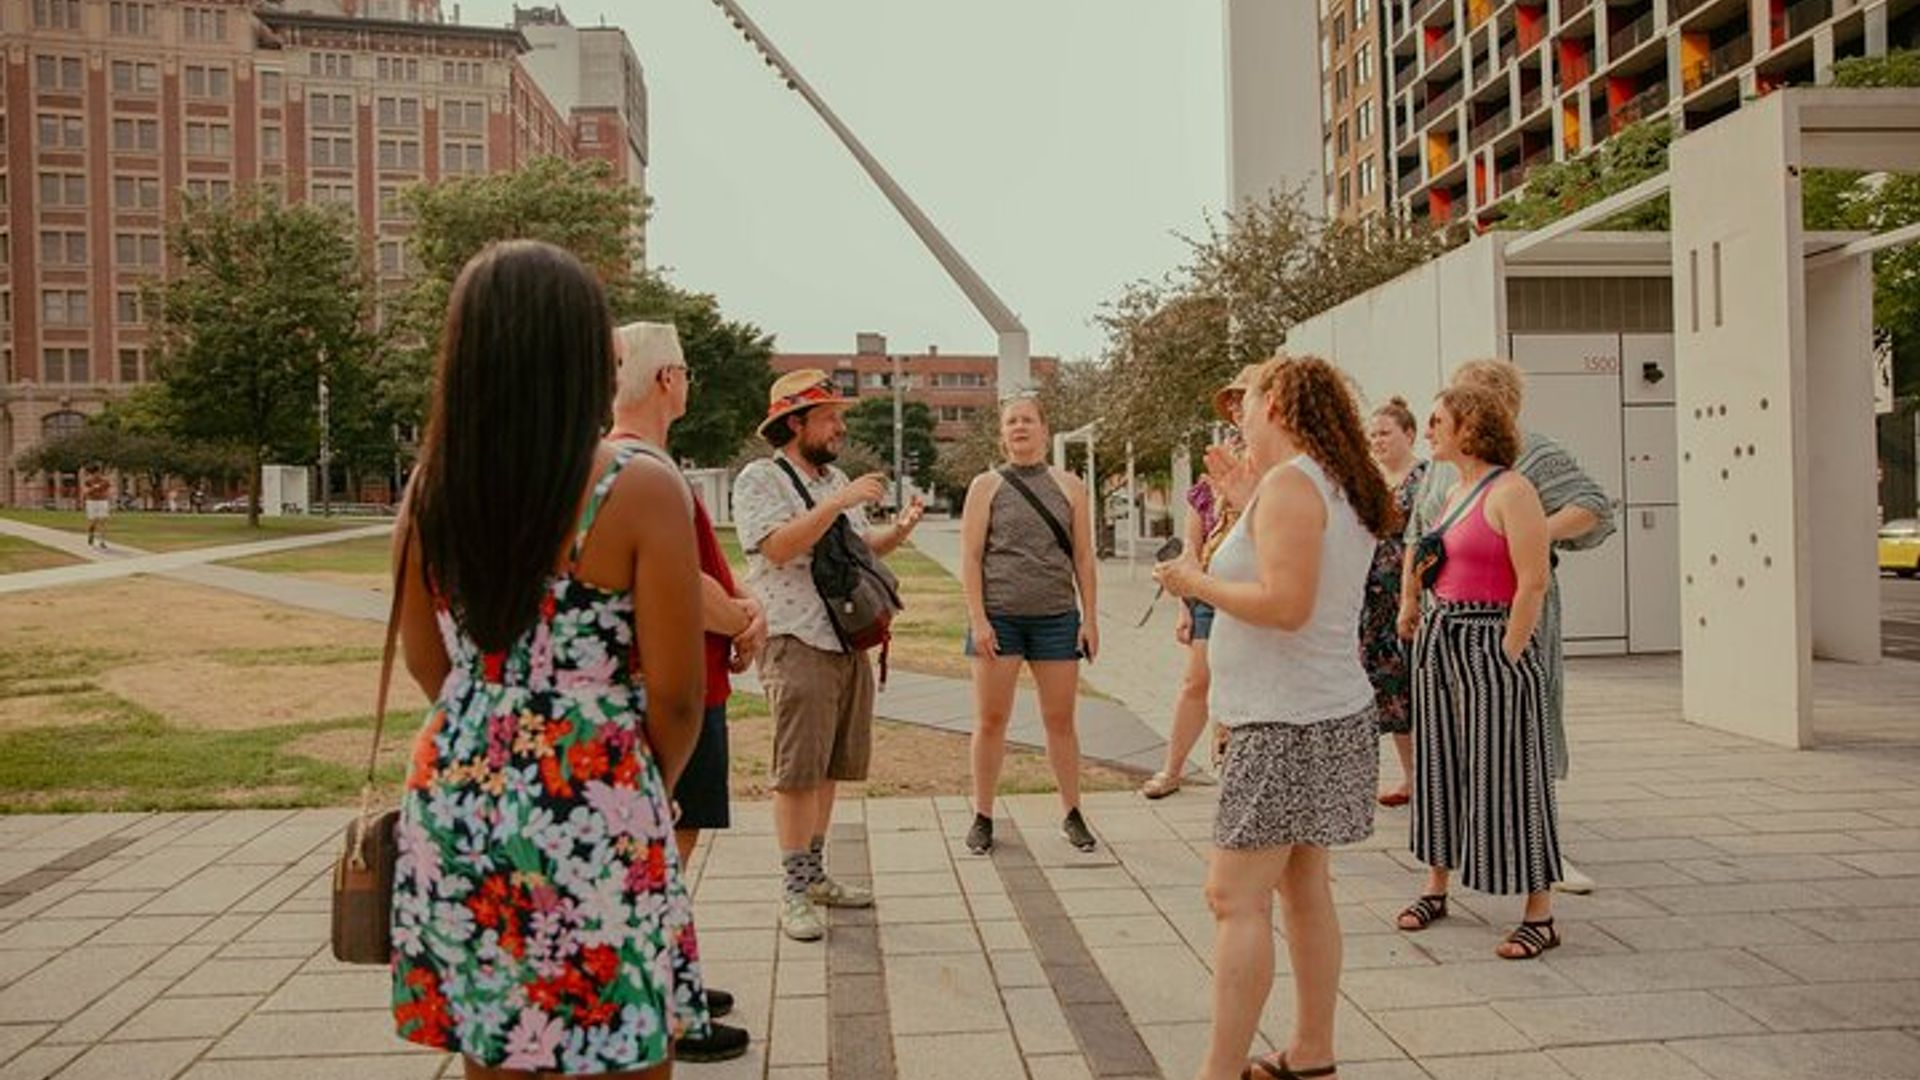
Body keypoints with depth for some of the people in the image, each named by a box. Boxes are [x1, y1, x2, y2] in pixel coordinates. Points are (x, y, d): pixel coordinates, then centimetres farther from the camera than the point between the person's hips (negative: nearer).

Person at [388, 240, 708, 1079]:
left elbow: (429, 664, 13)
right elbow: (674, 693, -12)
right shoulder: (640, 489, -14)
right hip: (593, 823, -5)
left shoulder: (432, 488, 1)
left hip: (454, 807, 5)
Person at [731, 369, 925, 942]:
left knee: (828, 767, 13)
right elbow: (777, 547, -20)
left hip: (849, 641, 8)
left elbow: (862, 547, 24)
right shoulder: (759, 479, -6)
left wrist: (898, 529, 5)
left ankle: (815, 874, 24)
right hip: (797, 642, -8)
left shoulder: (836, 479, 19)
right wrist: (840, 502, -22)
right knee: (797, 772, -5)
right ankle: (794, 894, 2)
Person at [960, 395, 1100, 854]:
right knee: (990, 720, 2)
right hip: (1000, 617, -1)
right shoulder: (986, 485, 4)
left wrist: (1090, 619, 3)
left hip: (1056, 617, 1)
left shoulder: (1068, 485, 9)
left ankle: (1072, 814, 18)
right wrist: (977, 620, -10)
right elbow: (970, 557, -1)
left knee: (1060, 719, 6)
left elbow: (1083, 557, 8)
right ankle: (982, 817, 12)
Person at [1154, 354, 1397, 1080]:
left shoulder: (1289, 483, -15)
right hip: (1324, 713, 10)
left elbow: (1286, 605, -25)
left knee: (1236, 897, -8)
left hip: (1287, 722, -10)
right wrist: (1246, 500, 20)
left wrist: (1197, 582, -11)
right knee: (1303, 886, 16)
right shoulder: (1341, 488, 13)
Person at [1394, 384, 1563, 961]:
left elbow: (1533, 584, -17)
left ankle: (1540, 915, 7)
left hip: (1492, 642, -8)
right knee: (1440, 766, 14)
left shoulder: (1510, 491, -12)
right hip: (1439, 638, 8)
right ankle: (1436, 888, 27)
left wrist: (1506, 658, -18)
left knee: (1504, 773, -3)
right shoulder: (1454, 491, 13)